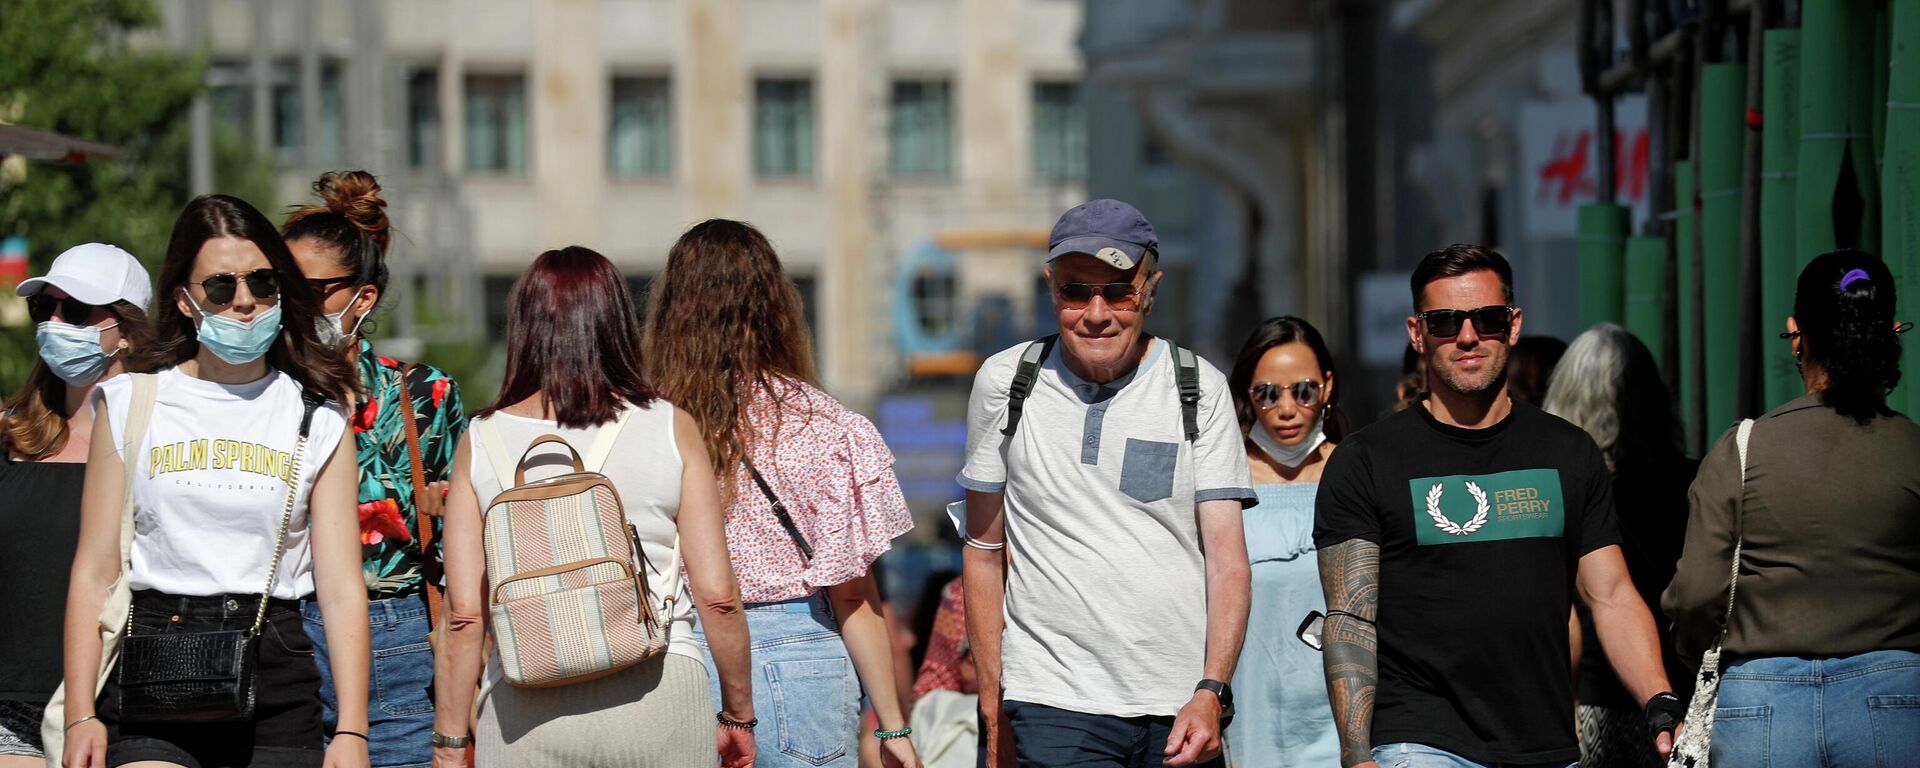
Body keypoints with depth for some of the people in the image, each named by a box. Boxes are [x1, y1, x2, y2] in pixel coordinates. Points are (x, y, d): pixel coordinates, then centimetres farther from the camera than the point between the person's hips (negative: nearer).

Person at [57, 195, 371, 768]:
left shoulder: (318, 420, 9)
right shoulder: (130, 404, 8)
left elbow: (342, 588, 3)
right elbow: (94, 572, 6)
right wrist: (81, 715, -3)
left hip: (276, 681, 1)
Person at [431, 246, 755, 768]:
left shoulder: (481, 441, 2)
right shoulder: (672, 429, 1)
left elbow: (464, 614, 0)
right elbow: (717, 596, 0)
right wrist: (738, 715, 13)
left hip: (527, 714, 0)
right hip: (660, 690, 0)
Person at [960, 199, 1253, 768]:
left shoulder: (1200, 388, 4)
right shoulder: (1005, 383, 5)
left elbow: (1226, 553, 1)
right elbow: (984, 550, 11)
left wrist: (1211, 692, -12)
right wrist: (993, 706, 8)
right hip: (1053, 700, -1)